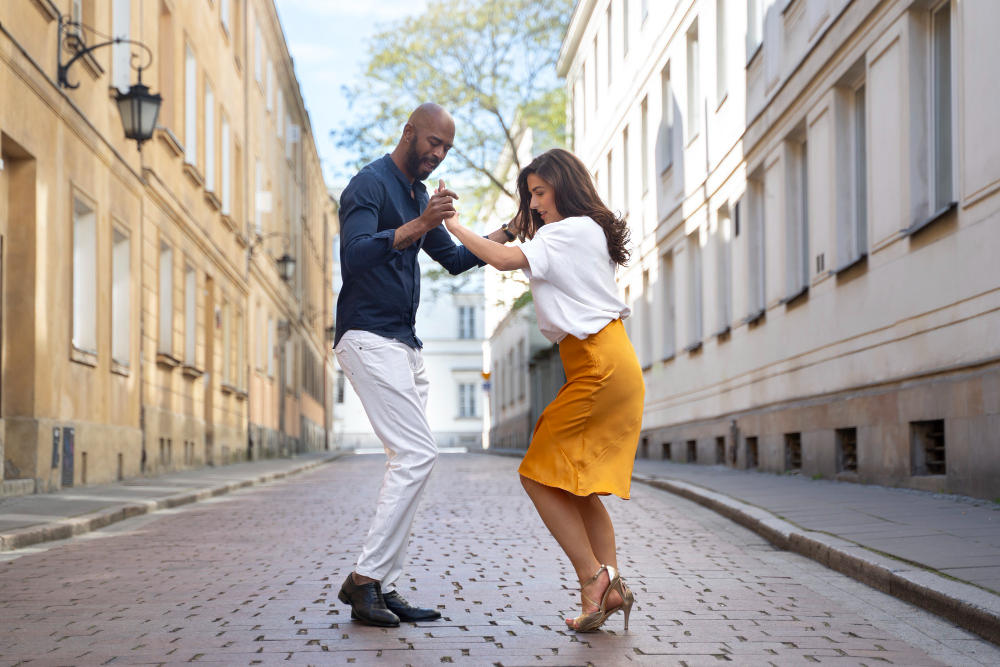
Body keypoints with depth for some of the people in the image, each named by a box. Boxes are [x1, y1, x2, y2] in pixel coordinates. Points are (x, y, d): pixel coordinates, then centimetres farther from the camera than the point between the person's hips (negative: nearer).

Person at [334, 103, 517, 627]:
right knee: (417, 455, -17)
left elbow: (454, 259, 26)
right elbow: (356, 254, -24)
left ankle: (383, 589, 5)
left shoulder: (419, 195, 21)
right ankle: (364, 578, -13)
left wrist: (504, 235, 14)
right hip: (369, 338, -10)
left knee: (408, 462, 4)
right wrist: (419, 224, -31)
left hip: (404, 344, 10)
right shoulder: (369, 185, -8)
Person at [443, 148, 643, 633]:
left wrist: (455, 226, -9)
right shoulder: (589, 233, 22)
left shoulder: (572, 230, -8)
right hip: (609, 365, 10)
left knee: (540, 473, -8)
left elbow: (504, 260, -18)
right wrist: (530, 231, 15)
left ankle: (593, 577, -10)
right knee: (577, 482, 10)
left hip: (599, 365, -10)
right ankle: (610, 586, 4)